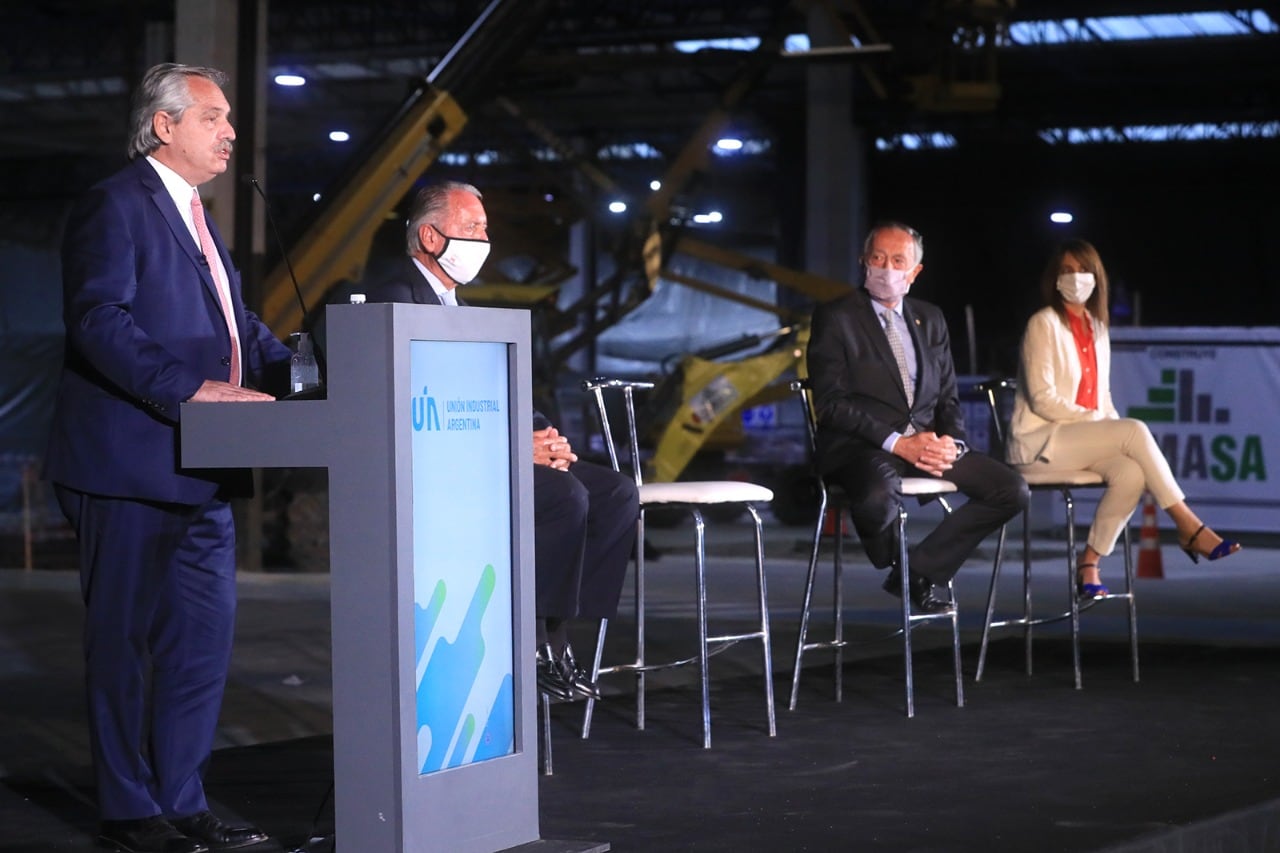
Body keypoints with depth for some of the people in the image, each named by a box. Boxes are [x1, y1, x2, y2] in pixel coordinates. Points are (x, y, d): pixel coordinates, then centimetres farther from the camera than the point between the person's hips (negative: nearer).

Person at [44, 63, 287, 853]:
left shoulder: (197, 218, 20)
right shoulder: (115, 205, -8)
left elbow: (239, 321, 20)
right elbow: (100, 321, -20)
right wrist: (191, 389, -27)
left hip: (200, 473, 9)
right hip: (130, 467, -9)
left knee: (206, 635, 10)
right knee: (126, 640, 0)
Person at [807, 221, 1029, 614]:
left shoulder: (930, 319, 18)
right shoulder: (835, 318, 0)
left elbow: (947, 396, 17)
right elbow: (832, 404, -9)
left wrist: (951, 441, -6)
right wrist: (898, 443, -18)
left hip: (927, 441, 6)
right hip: (862, 448, -6)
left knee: (1013, 490, -12)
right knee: (879, 498, -40)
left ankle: (919, 570, 0)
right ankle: (892, 565, -3)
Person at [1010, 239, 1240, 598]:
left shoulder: (1097, 329, 17)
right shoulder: (1044, 324, -4)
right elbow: (1042, 399, -12)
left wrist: (1115, 427, -1)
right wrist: (1095, 419, -18)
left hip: (1086, 437, 6)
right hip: (1039, 441, -6)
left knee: (1131, 474, -28)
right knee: (1135, 431, -28)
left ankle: (1089, 565, -19)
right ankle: (1189, 528, -24)